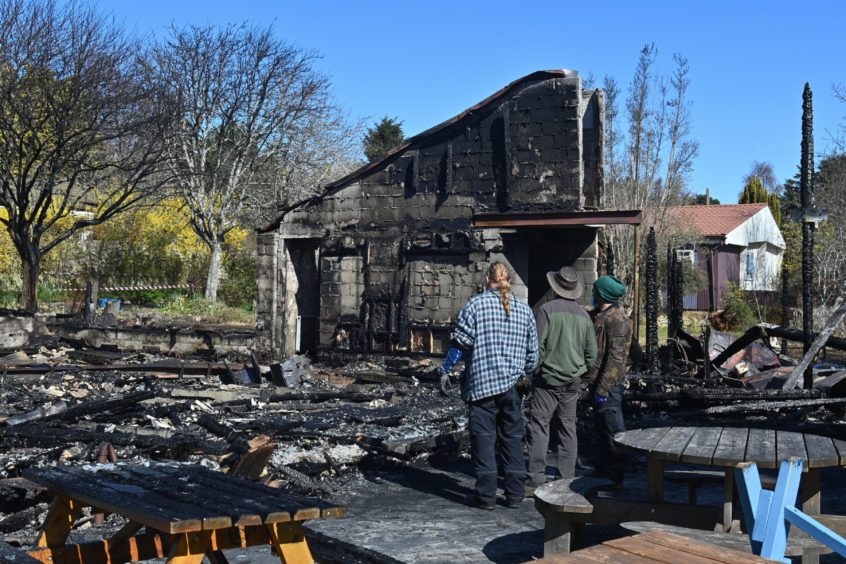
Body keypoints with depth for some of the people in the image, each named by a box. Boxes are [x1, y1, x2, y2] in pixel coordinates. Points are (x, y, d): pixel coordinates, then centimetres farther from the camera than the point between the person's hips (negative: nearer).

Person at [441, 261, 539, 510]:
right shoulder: (524, 309, 8)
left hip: (482, 383, -4)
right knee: (513, 438, 11)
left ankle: (486, 495, 2)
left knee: (484, 438, 1)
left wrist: (445, 371, 1)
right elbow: (532, 351, 12)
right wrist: (527, 376, 26)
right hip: (513, 384, 4)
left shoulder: (476, 305, -5)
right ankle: (515, 493, 15)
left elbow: (461, 342, -8)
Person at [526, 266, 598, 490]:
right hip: (573, 381, 5)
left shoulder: (547, 310, -10)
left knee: (539, 425, -2)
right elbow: (592, 353, 10)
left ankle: (537, 478, -5)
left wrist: (533, 370, -1)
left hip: (548, 379, -5)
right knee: (568, 427, 12)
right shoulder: (584, 315, 7)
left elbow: (537, 345, -13)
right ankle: (567, 477, 15)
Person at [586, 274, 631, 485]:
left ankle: (616, 473, 3)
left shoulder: (616, 319, -17)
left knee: (613, 428, -4)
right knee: (602, 427, 18)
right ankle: (603, 469, 29)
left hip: (608, 384, -10)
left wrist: (603, 387, -24)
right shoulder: (600, 315, 15)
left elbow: (615, 357, -22)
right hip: (598, 381, 10)